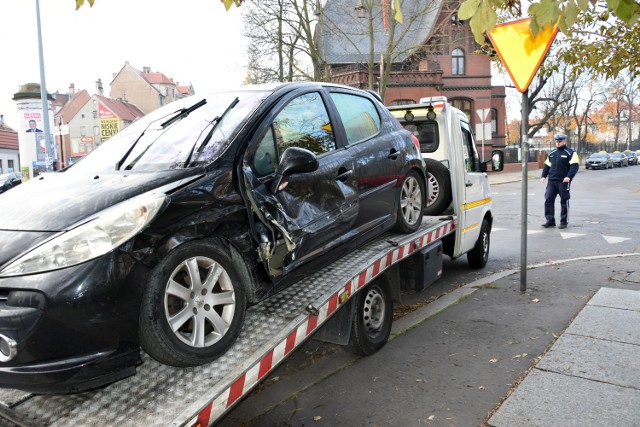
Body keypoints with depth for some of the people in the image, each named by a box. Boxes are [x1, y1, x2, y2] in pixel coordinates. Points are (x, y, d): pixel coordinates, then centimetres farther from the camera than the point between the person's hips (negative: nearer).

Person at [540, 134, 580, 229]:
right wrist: (543, 176, 10)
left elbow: (575, 165, -11)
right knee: (548, 200, 0)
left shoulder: (570, 153, -2)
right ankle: (550, 220, 7)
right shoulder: (552, 153, 16)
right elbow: (547, 165, 22)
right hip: (551, 181, 5)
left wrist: (569, 176, -23)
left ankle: (564, 222, 11)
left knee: (564, 202, 3)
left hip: (563, 181, -5)